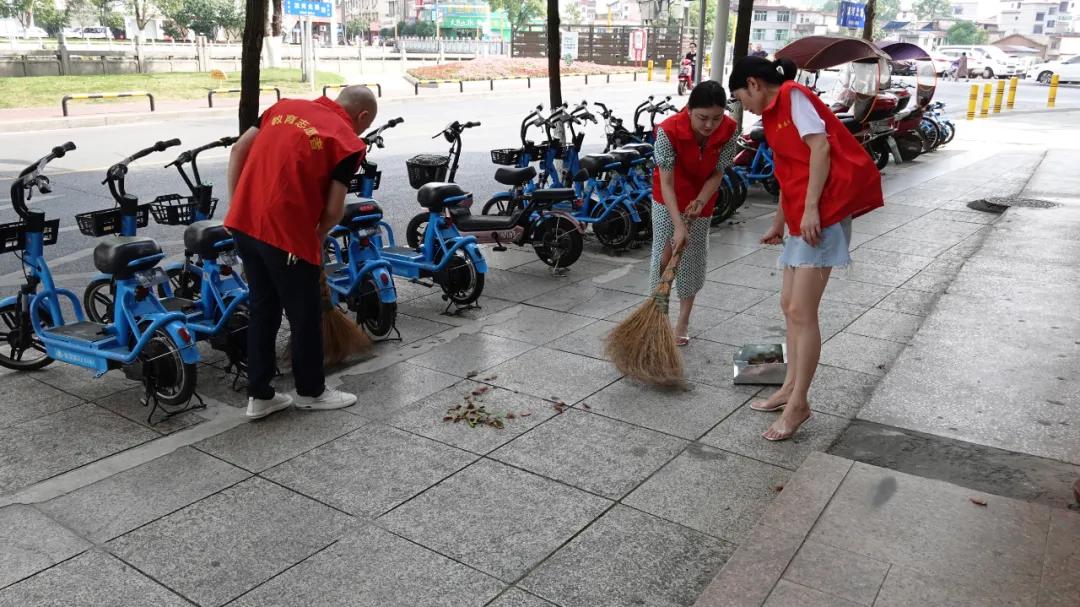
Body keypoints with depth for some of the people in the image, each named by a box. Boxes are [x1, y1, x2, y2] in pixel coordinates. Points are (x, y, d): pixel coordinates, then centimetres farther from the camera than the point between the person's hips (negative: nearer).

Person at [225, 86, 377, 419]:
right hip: (286, 232, -7)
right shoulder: (348, 142, -4)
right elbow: (333, 210, -8)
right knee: (305, 314, 11)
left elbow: (239, 149, 12)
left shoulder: (286, 106, 15)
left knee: (261, 307, 17)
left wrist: (236, 203, 15)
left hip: (244, 221, 7)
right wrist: (318, 235, 11)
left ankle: (259, 395, 24)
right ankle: (311, 391, 27)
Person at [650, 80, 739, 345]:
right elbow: (666, 182, -30)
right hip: (669, 198, -2)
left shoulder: (728, 131, -23)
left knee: (693, 258, 6)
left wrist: (697, 206, -23)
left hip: (702, 197, 2)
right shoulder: (669, 130, -32)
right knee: (663, 255, -5)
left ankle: (683, 321, 19)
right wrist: (678, 224, -36)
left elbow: (717, 175, -12)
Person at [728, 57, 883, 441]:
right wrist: (779, 224, 35)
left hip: (823, 210, -10)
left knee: (801, 310, -10)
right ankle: (790, 388, 24)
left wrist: (811, 208, -22)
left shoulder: (792, 95, -5)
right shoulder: (775, 113, 22)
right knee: (790, 304, 14)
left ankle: (798, 404, -3)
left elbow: (820, 147, -16)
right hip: (803, 216, 10)